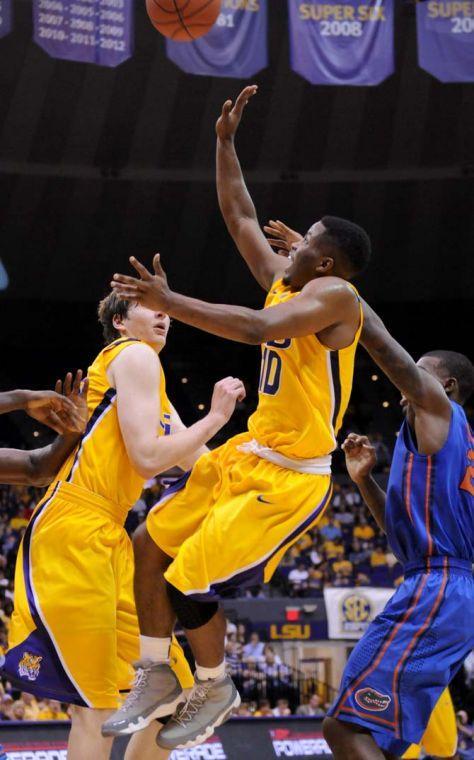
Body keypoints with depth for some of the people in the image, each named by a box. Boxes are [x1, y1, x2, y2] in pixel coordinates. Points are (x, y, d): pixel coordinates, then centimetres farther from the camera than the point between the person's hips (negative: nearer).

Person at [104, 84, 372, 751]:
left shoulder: (334, 294, -17)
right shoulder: (286, 283, 10)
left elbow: (258, 328, -32)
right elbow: (241, 218, 18)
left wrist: (167, 301, -32)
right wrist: (226, 141, 13)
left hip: (288, 477, -10)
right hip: (248, 456, 10)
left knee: (189, 581, -12)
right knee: (152, 545, 11)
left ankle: (216, 690, 11)